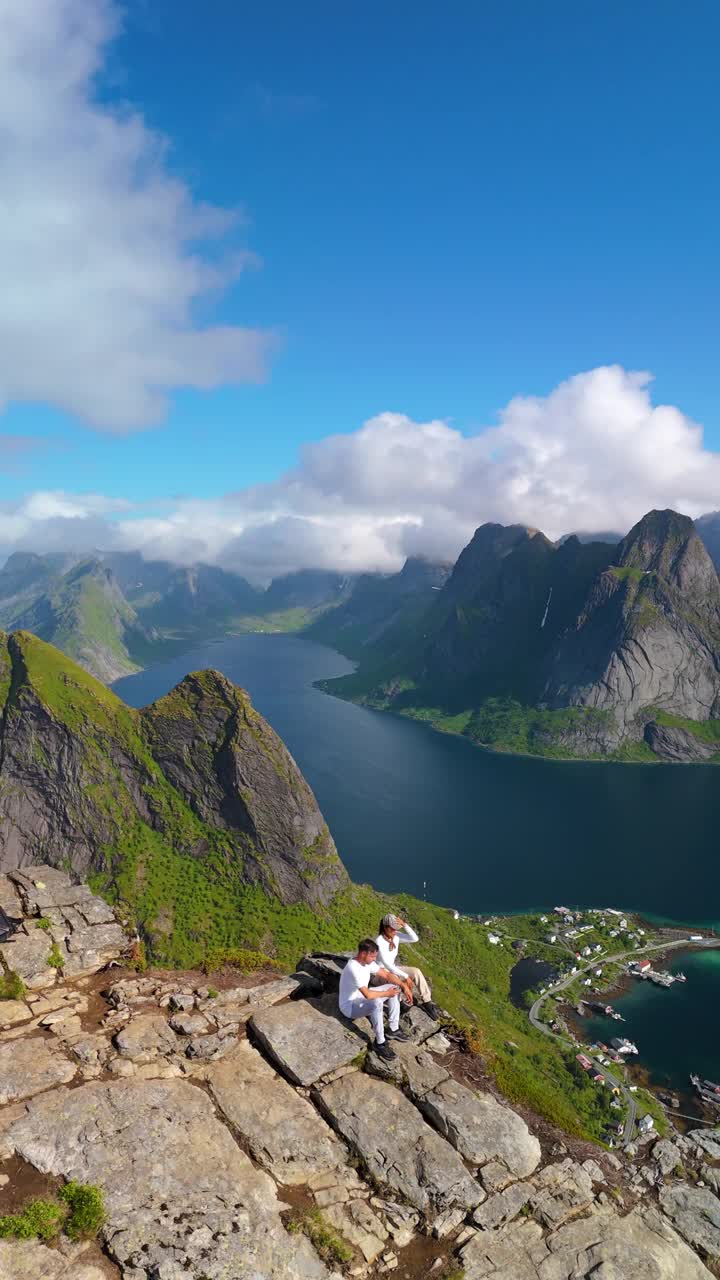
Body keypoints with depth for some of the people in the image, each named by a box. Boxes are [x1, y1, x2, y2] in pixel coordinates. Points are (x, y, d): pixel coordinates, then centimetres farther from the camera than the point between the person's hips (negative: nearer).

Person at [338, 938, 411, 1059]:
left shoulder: (367, 961, -5)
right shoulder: (353, 968, -34)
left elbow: (386, 975, 4)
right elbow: (368, 995, -38)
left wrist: (404, 985, -9)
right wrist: (387, 993, -22)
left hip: (362, 998, 9)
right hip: (349, 1006, -9)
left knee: (395, 987, 4)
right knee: (377, 1003, -38)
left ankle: (393, 1030, 11)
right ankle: (380, 1043, -20)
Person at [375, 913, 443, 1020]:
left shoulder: (396, 935, -6)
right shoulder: (379, 942, -29)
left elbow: (415, 939, -14)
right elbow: (386, 964, -32)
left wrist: (404, 925, -25)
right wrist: (406, 976, -32)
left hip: (392, 969, 7)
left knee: (416, 971, -14)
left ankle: (427, 1002, -9)